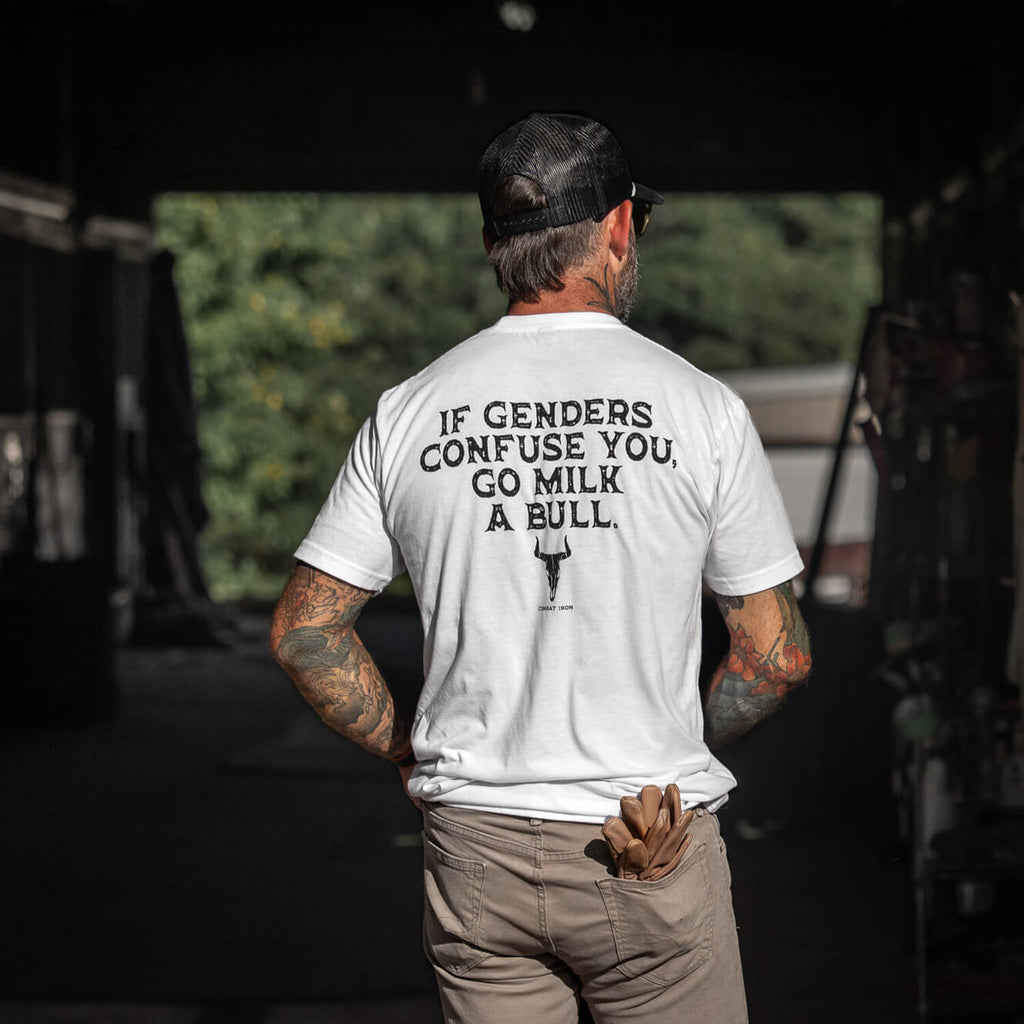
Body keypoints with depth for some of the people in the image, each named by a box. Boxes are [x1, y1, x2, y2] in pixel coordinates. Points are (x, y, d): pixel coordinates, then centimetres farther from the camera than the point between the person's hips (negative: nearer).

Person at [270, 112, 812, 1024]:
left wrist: (412, 753, 13)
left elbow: (304, 630, 3)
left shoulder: (408, 413, 1)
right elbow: (777, 654, -3)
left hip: (471, 847, 3)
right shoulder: (701, 408, -5)